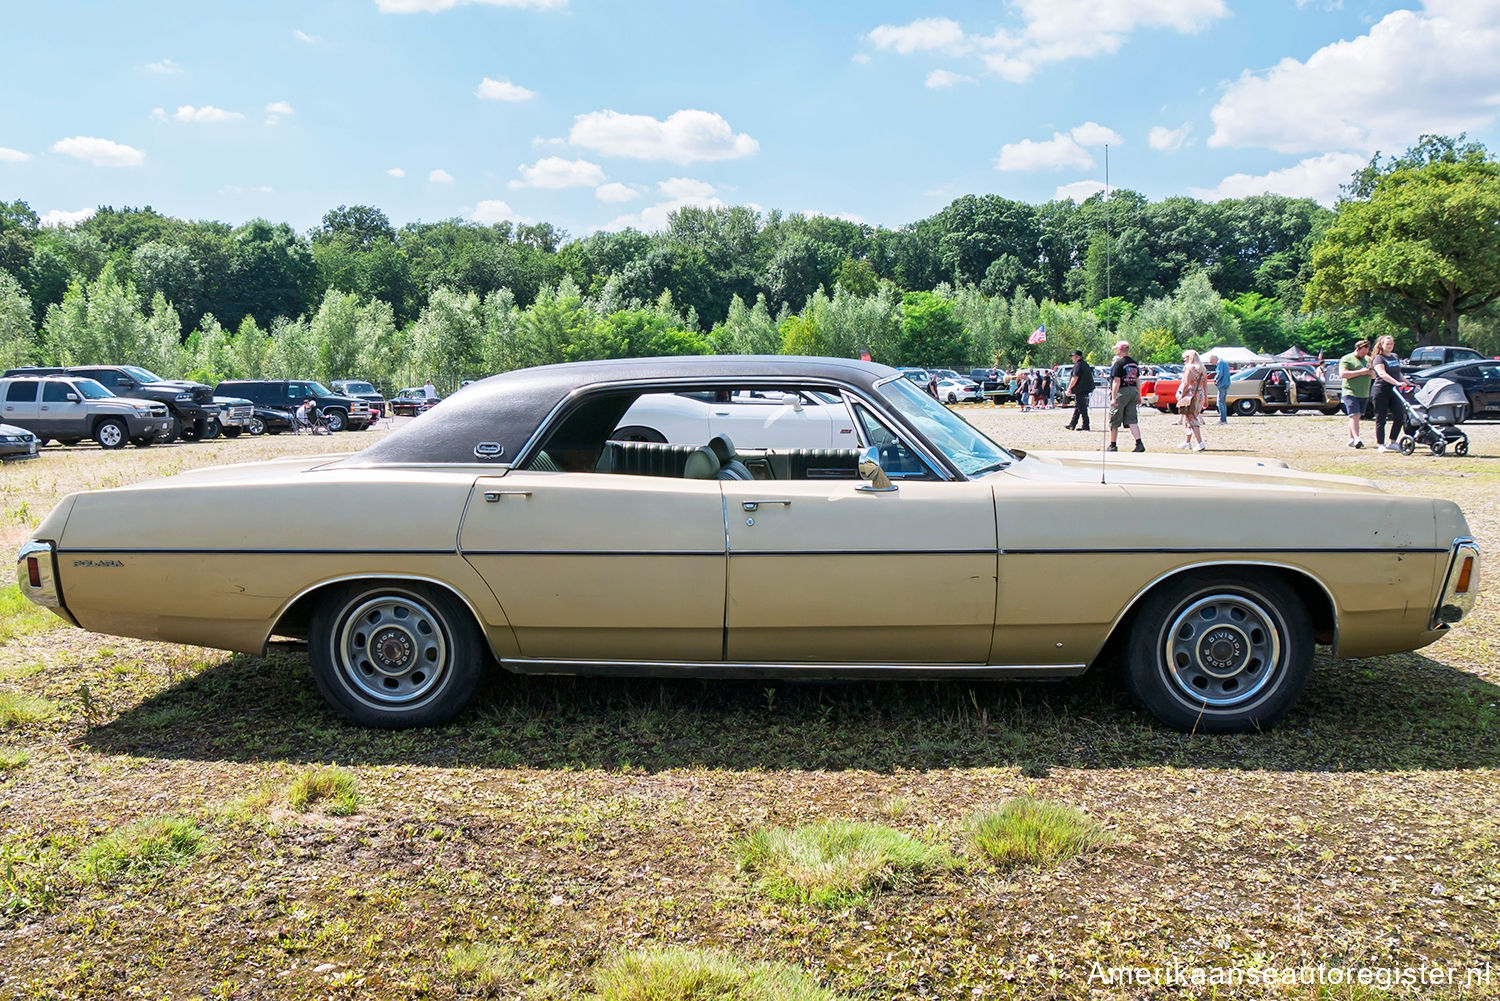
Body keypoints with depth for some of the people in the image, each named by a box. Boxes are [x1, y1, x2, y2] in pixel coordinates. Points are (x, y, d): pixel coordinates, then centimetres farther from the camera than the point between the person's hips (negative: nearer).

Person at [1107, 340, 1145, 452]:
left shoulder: (1118, 363, -12)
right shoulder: (1135, 363, 11)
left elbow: (1117, 381, -16)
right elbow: (1138, 380, 16)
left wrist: (1113, 398, -17)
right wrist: (1138, 396, 21)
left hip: (1121, 392, -7)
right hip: (1133, 391, 7)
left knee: (1114, 421, 5)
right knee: (1132, 421, 5)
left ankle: (1112, 446, 12)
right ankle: (1139, 443, -9)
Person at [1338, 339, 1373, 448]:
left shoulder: (1367, 359, 19)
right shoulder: (1346, 359, -2)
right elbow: (1342, 374, -15)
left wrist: (1370, 372, -2)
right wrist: (1360, 372, -18)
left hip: (1364, 394, 7)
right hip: (1351, 393, -7)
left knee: (1357, 416, 7)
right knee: (1354, 415, -16)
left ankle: (1351, 439, 12)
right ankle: (1356, 438, -24)